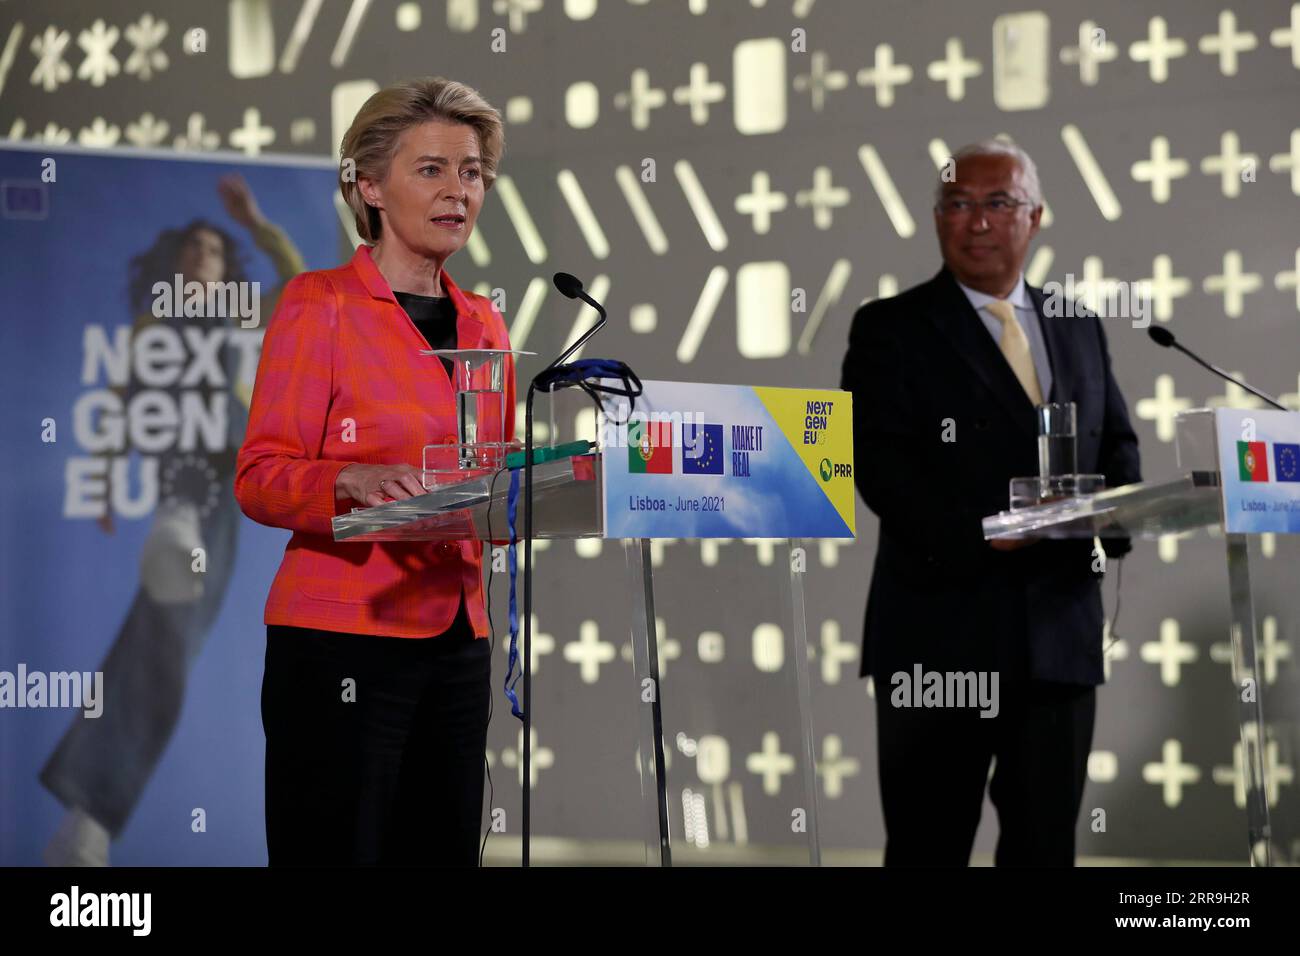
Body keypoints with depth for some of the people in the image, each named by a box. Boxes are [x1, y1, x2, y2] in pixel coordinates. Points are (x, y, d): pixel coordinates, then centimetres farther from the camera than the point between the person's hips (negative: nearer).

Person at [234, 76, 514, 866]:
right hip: (344, 635, -6)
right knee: (338, 848, -4)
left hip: (457, 641, 6)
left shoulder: (484, 324, 15)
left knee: (445, 850, 8)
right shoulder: (319, 305, -4)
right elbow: (261, 478, -10)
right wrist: (354, 481, -28)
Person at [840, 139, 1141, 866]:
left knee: (1048, 845, 11)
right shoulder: (891, 329, -1)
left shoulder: (1079, 328, 15)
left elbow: (1118, 442, 16)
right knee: (930, 846, 4)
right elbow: (880, 459, -11)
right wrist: (976, 533, -24)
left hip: (1060, 629, 4)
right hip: (941, 629, -4)